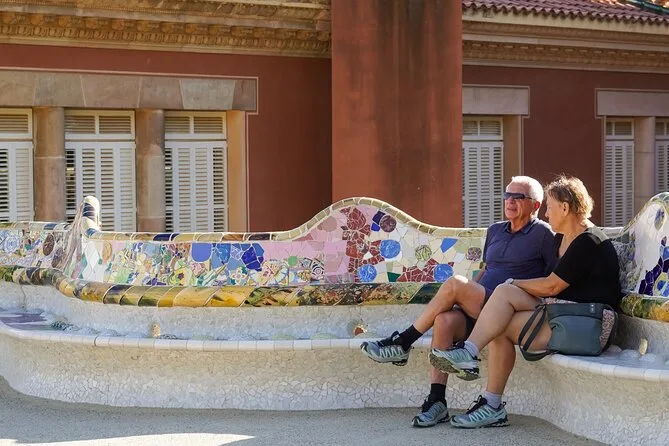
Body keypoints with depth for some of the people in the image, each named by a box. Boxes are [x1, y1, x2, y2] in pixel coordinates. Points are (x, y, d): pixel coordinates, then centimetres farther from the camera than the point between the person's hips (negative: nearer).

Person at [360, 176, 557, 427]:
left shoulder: (543, 234, 2)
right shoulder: (495, 231, 23)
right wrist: (467, 297, 11)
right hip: (479, 311, 6)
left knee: (454, 284, -25)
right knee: (445, 319, -28)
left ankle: (402, 344, -15)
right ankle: (436, 402, -28)